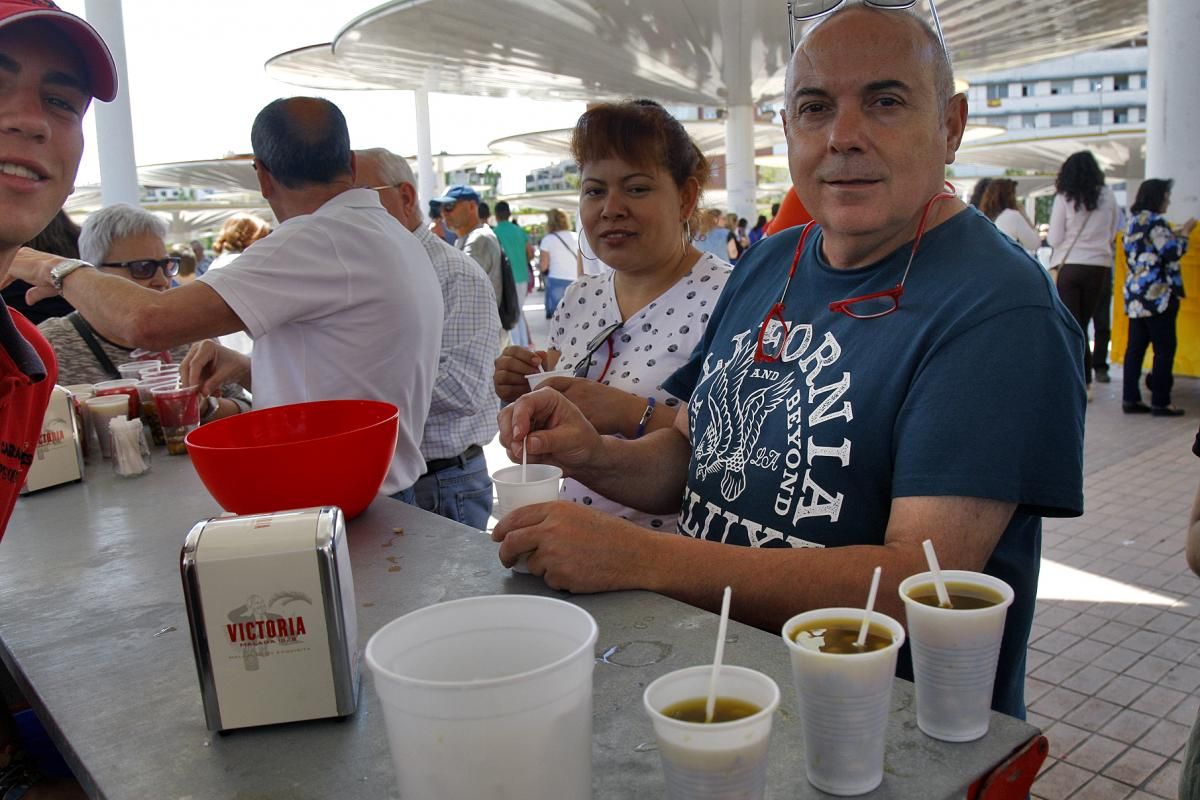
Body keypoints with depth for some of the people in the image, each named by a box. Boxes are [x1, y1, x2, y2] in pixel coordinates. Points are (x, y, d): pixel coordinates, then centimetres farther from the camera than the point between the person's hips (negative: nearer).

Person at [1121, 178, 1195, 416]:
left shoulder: (1134, 221, 15)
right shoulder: (1156, 222, -12)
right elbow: (1172, 253, -16)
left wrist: (1174, 235, 21)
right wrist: (1184, 233, -1)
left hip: (1135, 295, 8)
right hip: (1158, 294, -8)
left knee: (1135, 346, 8)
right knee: (1164, 348, -1)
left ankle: (1130, 399, 8)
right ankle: (1160, 402, 1)